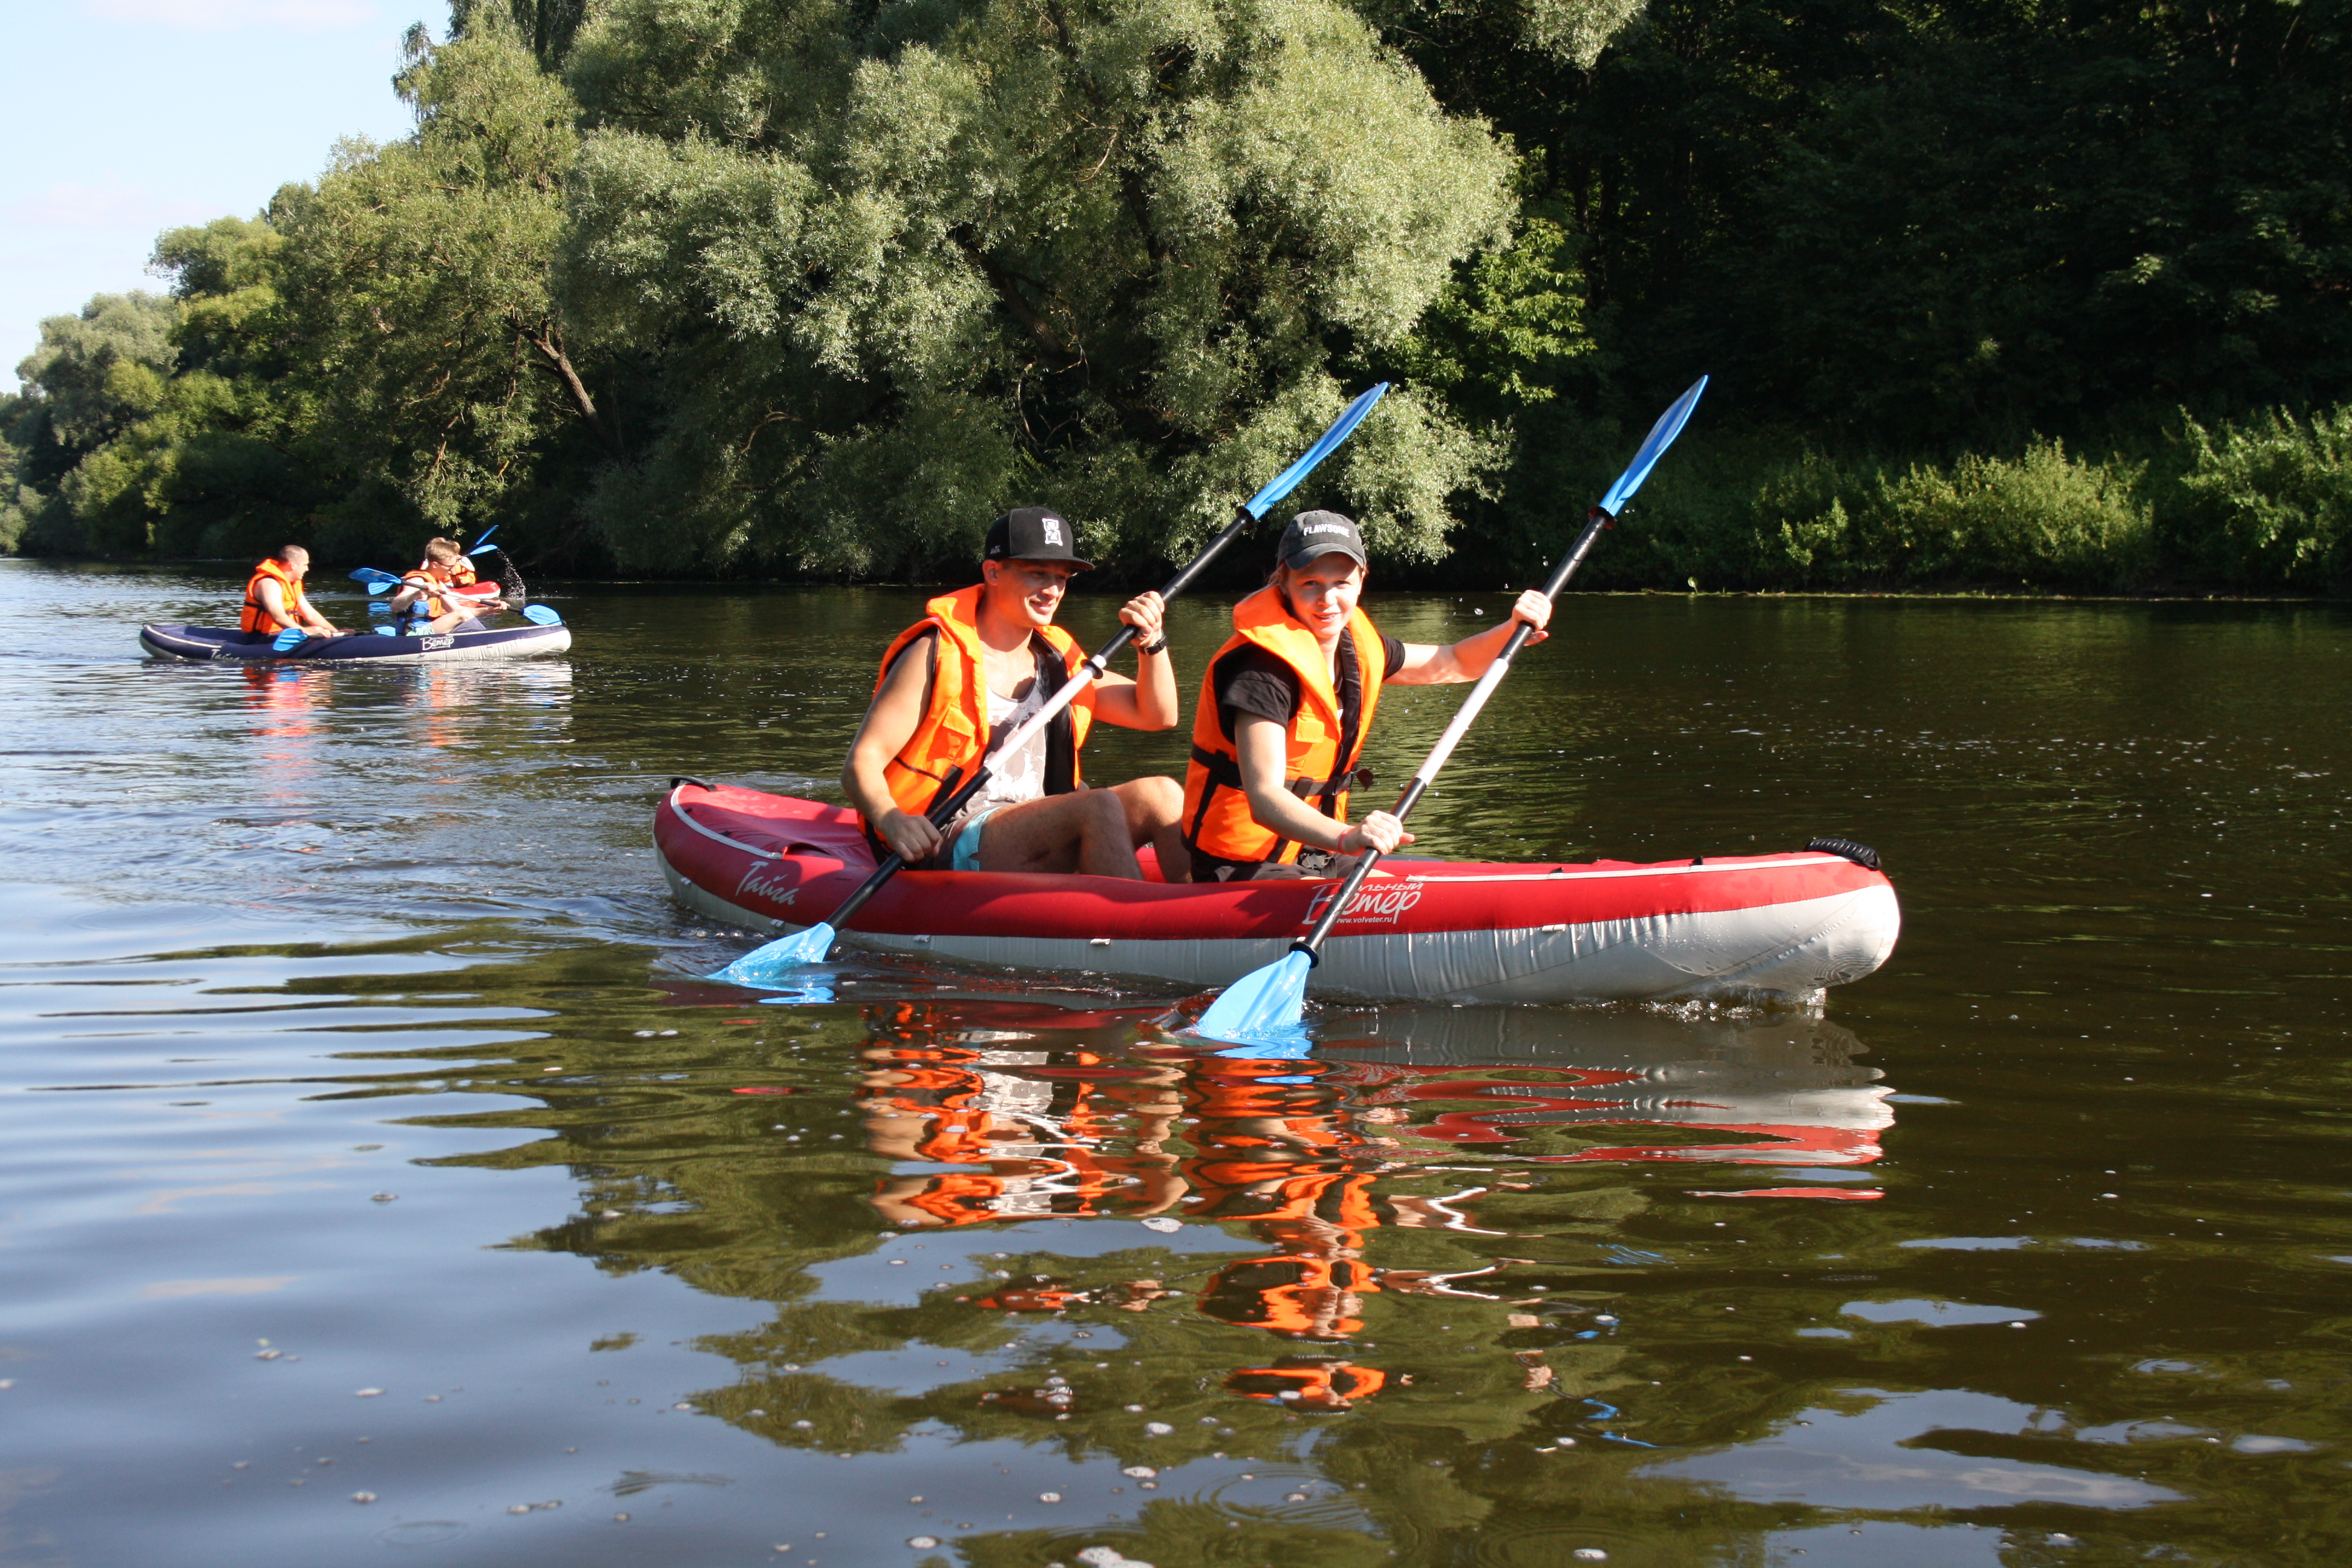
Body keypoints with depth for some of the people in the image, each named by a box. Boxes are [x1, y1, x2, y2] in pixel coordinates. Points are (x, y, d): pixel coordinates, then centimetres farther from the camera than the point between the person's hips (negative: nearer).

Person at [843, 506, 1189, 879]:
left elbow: (1158, 715, 19)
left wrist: (1152, 643, 0)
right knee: (1099, 806, -28)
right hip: (943, 848, -7)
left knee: (1160, 794, -12)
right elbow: (861, 763, -11)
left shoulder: (1054, 659, 17)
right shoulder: (939, 654, -5)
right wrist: (891, 820, -32)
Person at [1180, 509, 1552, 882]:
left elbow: (1452, 664, 20)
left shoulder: (1354, 644, 4)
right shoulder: (1263, 667, -22)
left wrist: (1513, 629, 0)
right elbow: (1264, 797, -33)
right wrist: (1347, 838, -49)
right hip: (1243, 869, -9)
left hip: (1314, 853, 9)